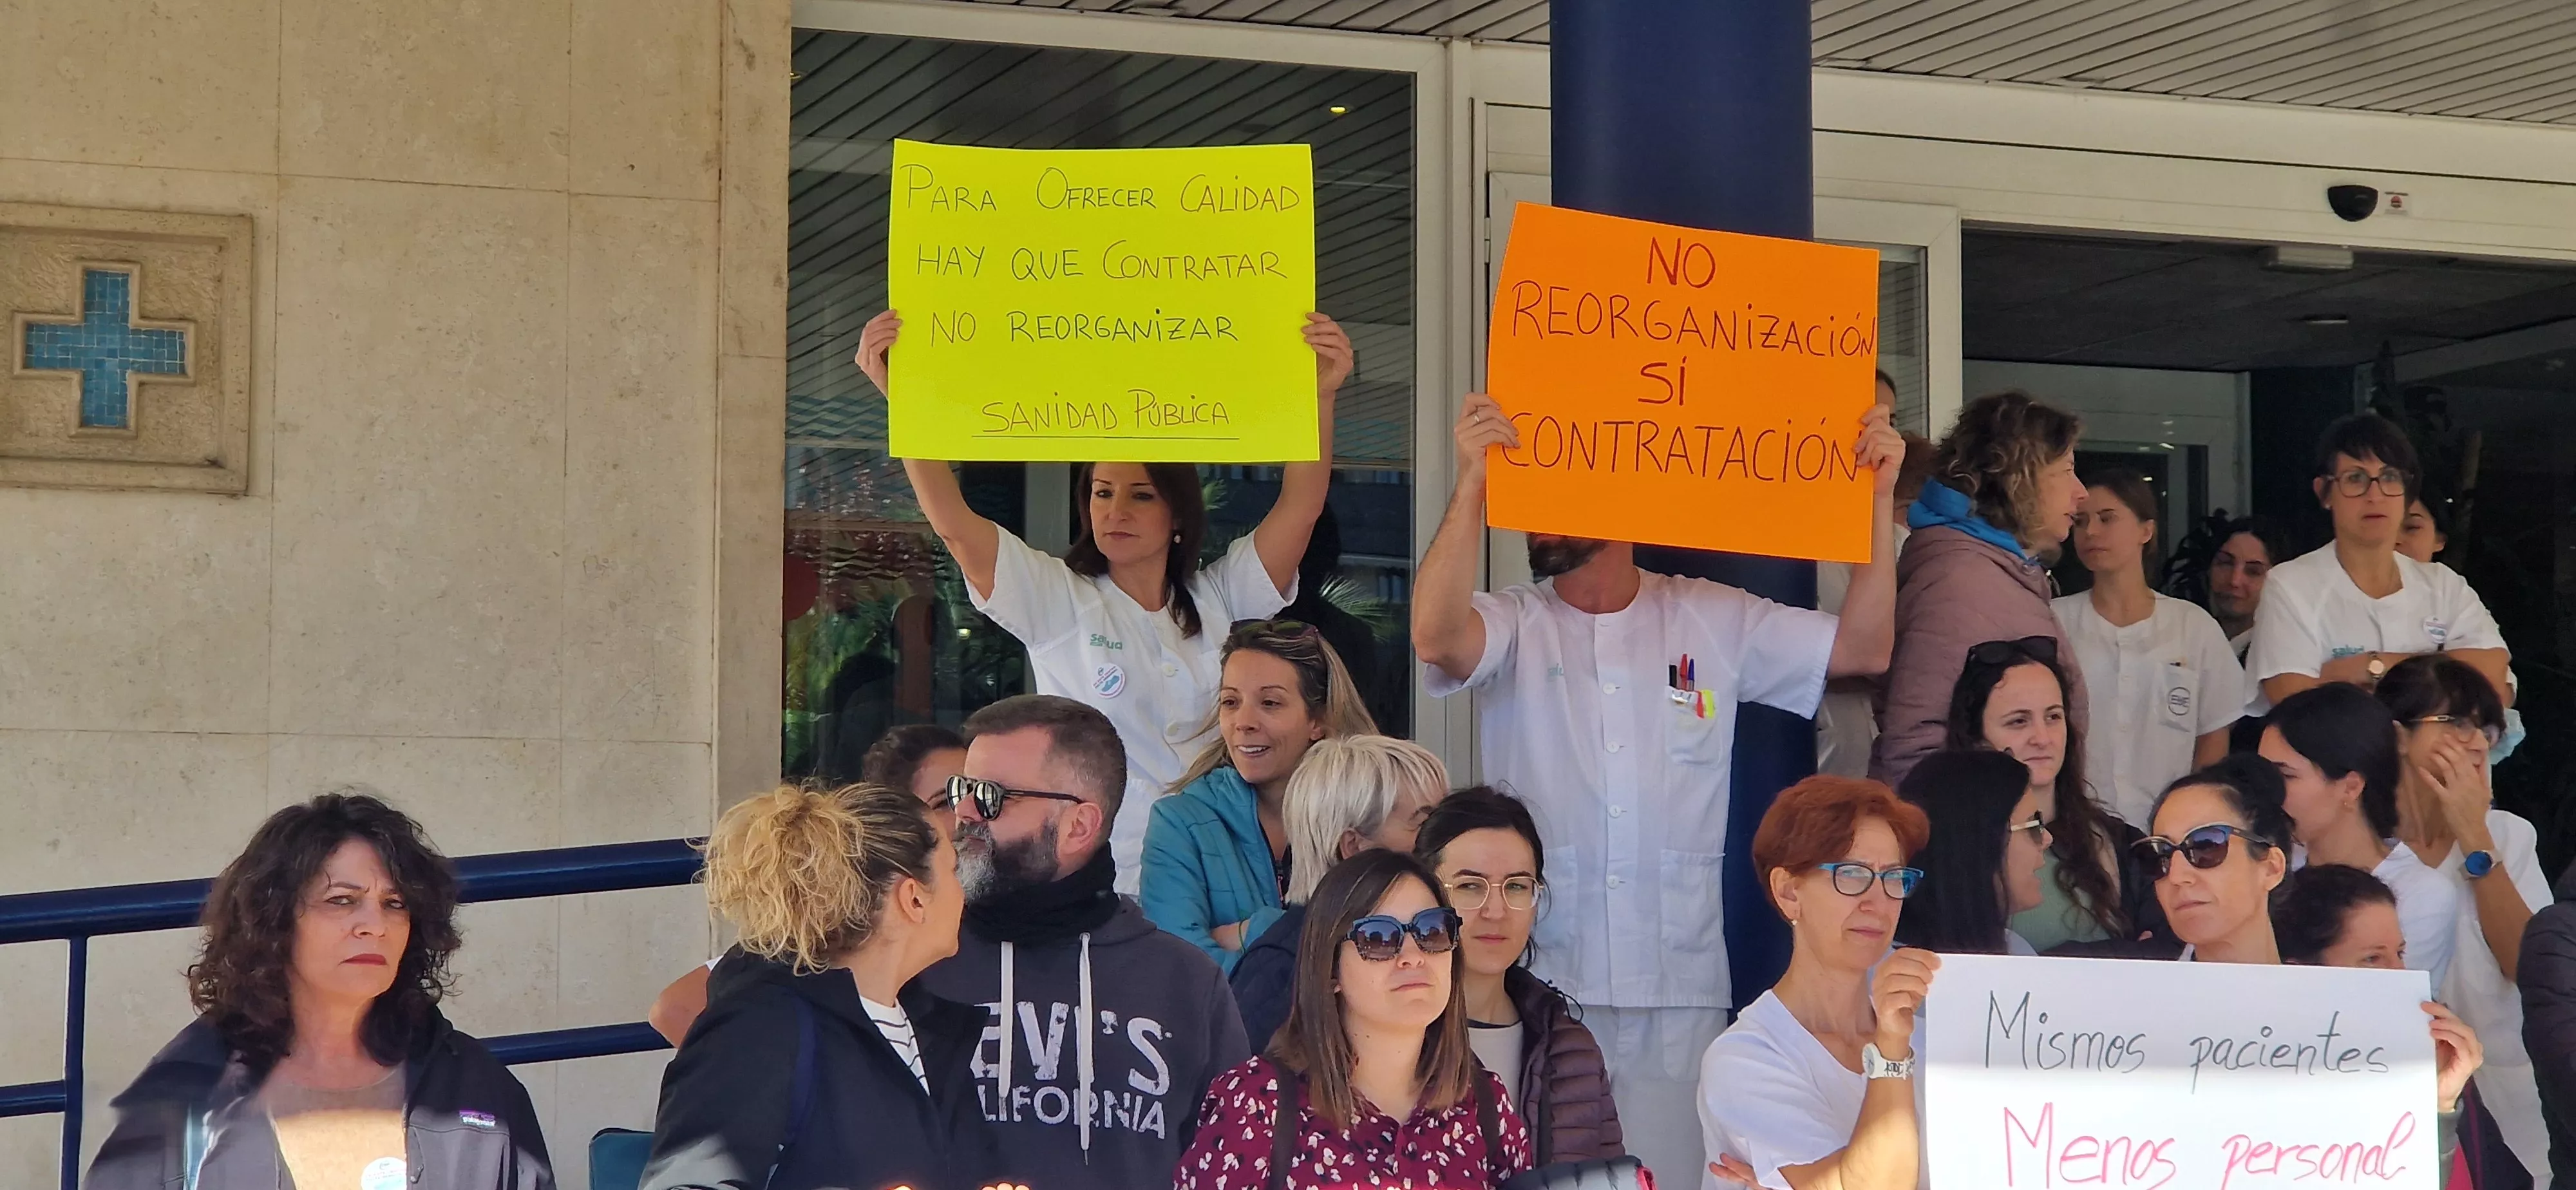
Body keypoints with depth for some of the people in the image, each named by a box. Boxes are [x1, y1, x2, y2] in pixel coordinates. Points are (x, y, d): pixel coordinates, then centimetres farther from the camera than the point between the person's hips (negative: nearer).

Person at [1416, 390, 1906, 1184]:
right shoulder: (1510, 626, 5)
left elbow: (1865, 648, 5)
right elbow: (1437, 637, -18)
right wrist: (1473, 481, -22)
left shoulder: (1715, 621, 9)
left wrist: (1879, 495, -2)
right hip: (1540, 982, -1)